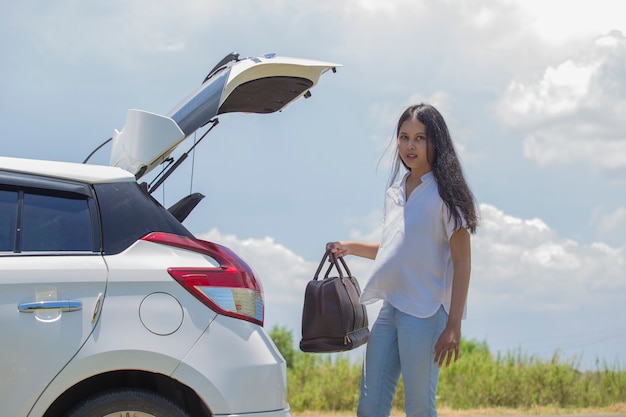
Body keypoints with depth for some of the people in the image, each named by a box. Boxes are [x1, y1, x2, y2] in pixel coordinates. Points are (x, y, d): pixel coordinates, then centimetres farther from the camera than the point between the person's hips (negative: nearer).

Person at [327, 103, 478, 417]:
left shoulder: (445, 193, -5)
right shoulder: (395, 192, 15)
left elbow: (461, 262, -9)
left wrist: (453, 326, -15)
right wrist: (351, 248, 14)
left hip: (425, 312, -7)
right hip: (389, 309, 7)